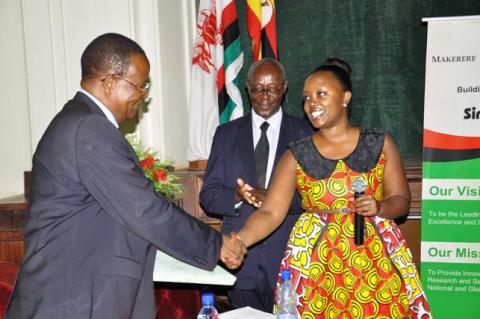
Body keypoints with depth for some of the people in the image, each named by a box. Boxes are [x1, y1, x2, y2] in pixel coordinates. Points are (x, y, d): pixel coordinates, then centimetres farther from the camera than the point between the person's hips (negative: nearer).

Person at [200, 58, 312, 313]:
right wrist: (238, 196, -18)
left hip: (288, 255, -1)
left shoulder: (304, 133, 1)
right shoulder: (226, 134, 6)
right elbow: (208, 195, 3)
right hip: (240, 256, 2)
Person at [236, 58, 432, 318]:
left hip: (374, 260, 1)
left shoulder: (380, 143, -1)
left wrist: (379, 207, -19)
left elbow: (401, 200, 3)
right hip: (316, 263, 0)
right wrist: (240, 240, -26)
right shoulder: (297, 156, -3)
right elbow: (271, 212, -9)